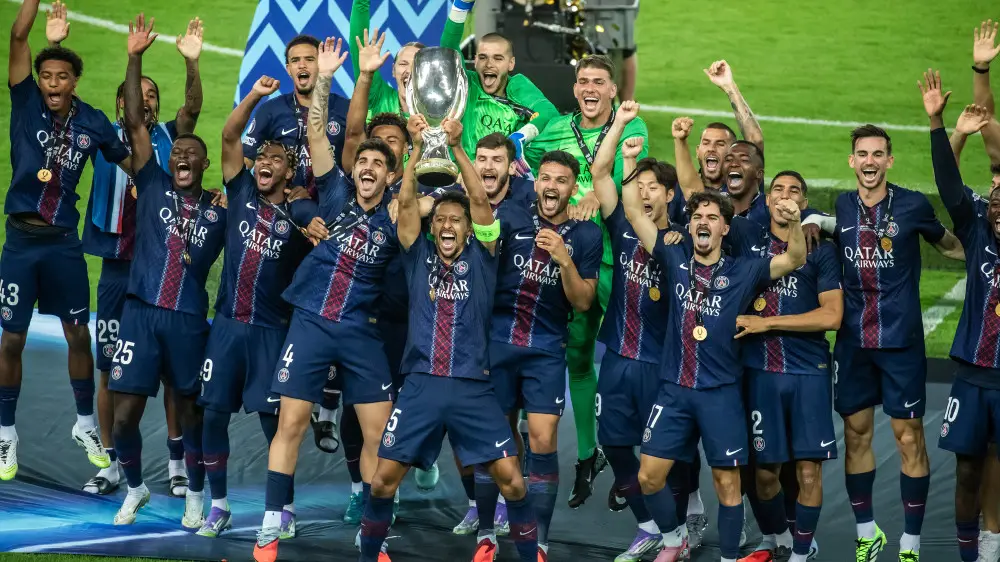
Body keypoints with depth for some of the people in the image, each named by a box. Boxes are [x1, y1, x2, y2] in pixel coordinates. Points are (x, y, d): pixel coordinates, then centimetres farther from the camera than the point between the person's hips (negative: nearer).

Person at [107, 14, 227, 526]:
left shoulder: (219, 212, 9)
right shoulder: (153, 185, 5)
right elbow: (134, 122, -2)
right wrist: (135, 58, -8)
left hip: (188, 319, 0)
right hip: (140, 311, 0)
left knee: (190, 409, 9)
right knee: (124, 413, -2)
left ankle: (195, 494, 25)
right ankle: (135, 488, 21)